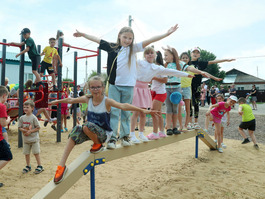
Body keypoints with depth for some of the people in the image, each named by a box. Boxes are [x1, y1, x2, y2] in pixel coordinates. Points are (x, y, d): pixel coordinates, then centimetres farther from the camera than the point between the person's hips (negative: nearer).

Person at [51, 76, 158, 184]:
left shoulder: (107, 101, -16)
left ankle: (98, 145, 0)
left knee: (87, 126, -31)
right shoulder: (88, 99, -1)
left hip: (104, 134, -5)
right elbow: (71, 100, 13)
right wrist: (58, 101, 23)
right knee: (76, 130, -21)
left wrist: (142, 110, -43)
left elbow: (123, 106, -31)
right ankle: (61, 165, -17)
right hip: (91, 132, 5)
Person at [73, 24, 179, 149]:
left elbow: (149, 41, -5)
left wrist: (167, 34, -10)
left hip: (128, 86, 0)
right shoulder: (112, 47, 6)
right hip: (114, 85, 0)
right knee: (113, 112, 0)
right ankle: (112, 138, 5)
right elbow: (97, 40, 15)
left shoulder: (133, 49, 3)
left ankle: (125, 136, 23)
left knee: (126, 113, 10)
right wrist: (82, 34, 23)